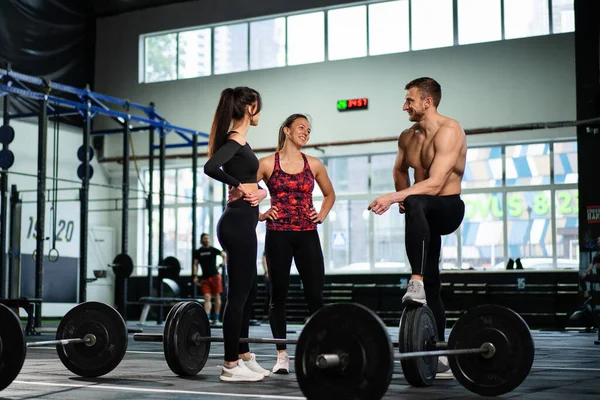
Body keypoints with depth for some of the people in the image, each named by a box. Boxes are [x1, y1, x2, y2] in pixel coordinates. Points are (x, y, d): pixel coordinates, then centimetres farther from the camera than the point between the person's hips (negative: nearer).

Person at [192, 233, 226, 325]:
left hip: (215, 276, -1)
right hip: (205, 277, 1)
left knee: (217, 297, 2)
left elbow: (224, 255, 14)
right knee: (207, 297, -8)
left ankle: (217, 318, 8)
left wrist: (224, 264, -1)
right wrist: (195, 276, -1)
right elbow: (195, 264, 8)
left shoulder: (213, 250, 4)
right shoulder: (198, 252, 7)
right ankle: (207, 318, -15)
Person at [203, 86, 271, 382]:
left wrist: (260, 190, -2)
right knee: (238, 292, -5)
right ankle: (231, 366, 2)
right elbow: (210, 167, -31)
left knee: (246, 291, 16)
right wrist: (238, 186, -17)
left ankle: (244, 356, 26)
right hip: (238, 223, -10)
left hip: (242, 223, 10)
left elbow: (251, 180, 20)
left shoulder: (238, 140, 16)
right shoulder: (235, 140, -13)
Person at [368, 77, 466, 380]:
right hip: (425, 216, 8)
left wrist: (394, 197, -34)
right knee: (431, 287, 6)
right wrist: (401, 196, 13)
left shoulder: (449, 131, -15)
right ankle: (440, 359, 12)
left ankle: (416, 283, -48)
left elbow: (435, 184, -27)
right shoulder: (407, 137, 8)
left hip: (448, 208, -8)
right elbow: (399, 170, 29)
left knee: (415, 203, -42)